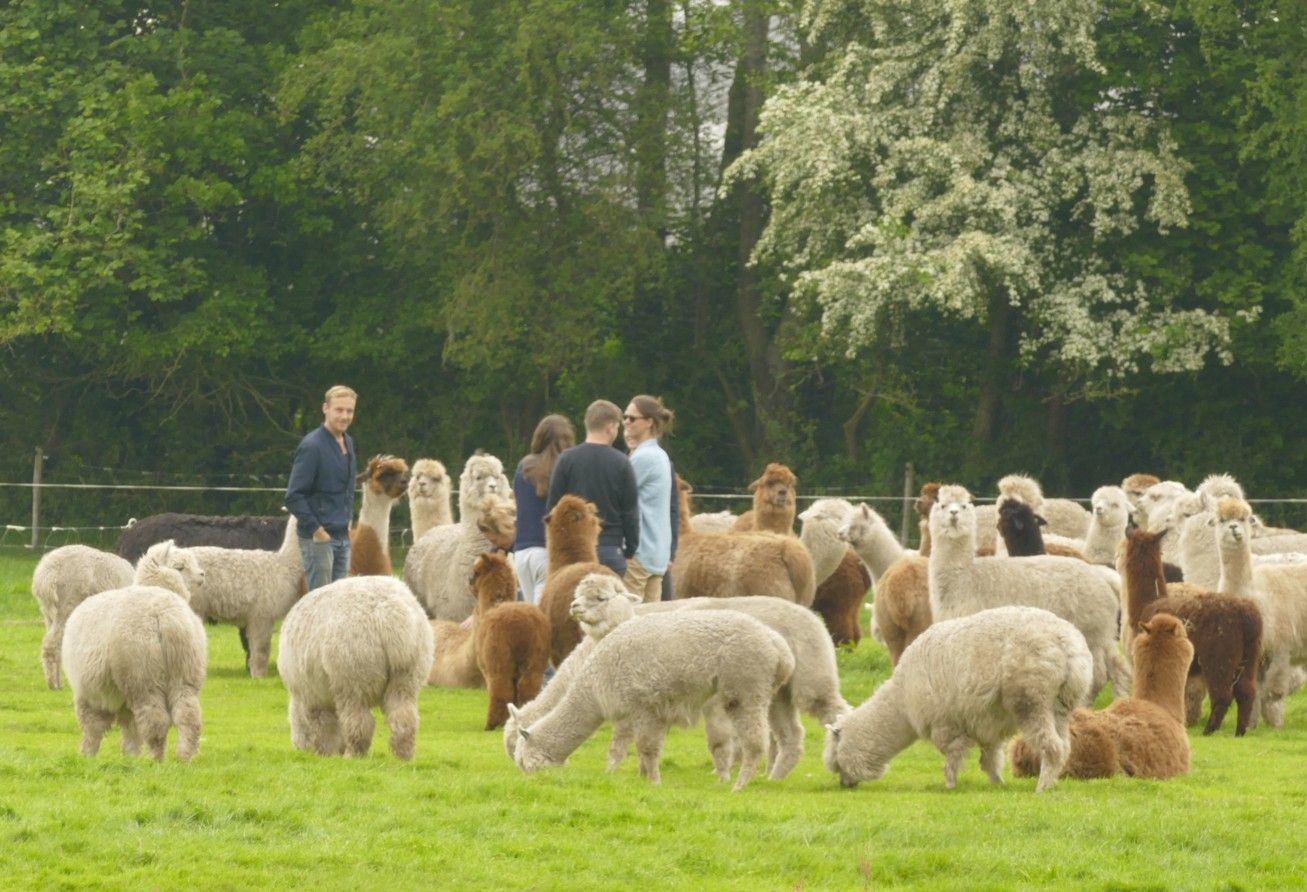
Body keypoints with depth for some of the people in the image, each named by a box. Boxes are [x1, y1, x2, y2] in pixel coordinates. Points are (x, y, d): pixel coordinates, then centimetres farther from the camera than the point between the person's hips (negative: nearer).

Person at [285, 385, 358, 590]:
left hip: (342, 536, 8)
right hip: (319, 537, -8)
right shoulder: (311, 446, -14)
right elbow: (294, 496, -18)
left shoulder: (348, 443, 12)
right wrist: (316, 530, -16)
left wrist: (348, 522, 15)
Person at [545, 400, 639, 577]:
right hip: (610, 548, -1)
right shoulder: (621, 463, -2)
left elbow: (552, 506, 2)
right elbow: (630, 512, 1)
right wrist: (630, 551, 10)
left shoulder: (566, 459, 0)